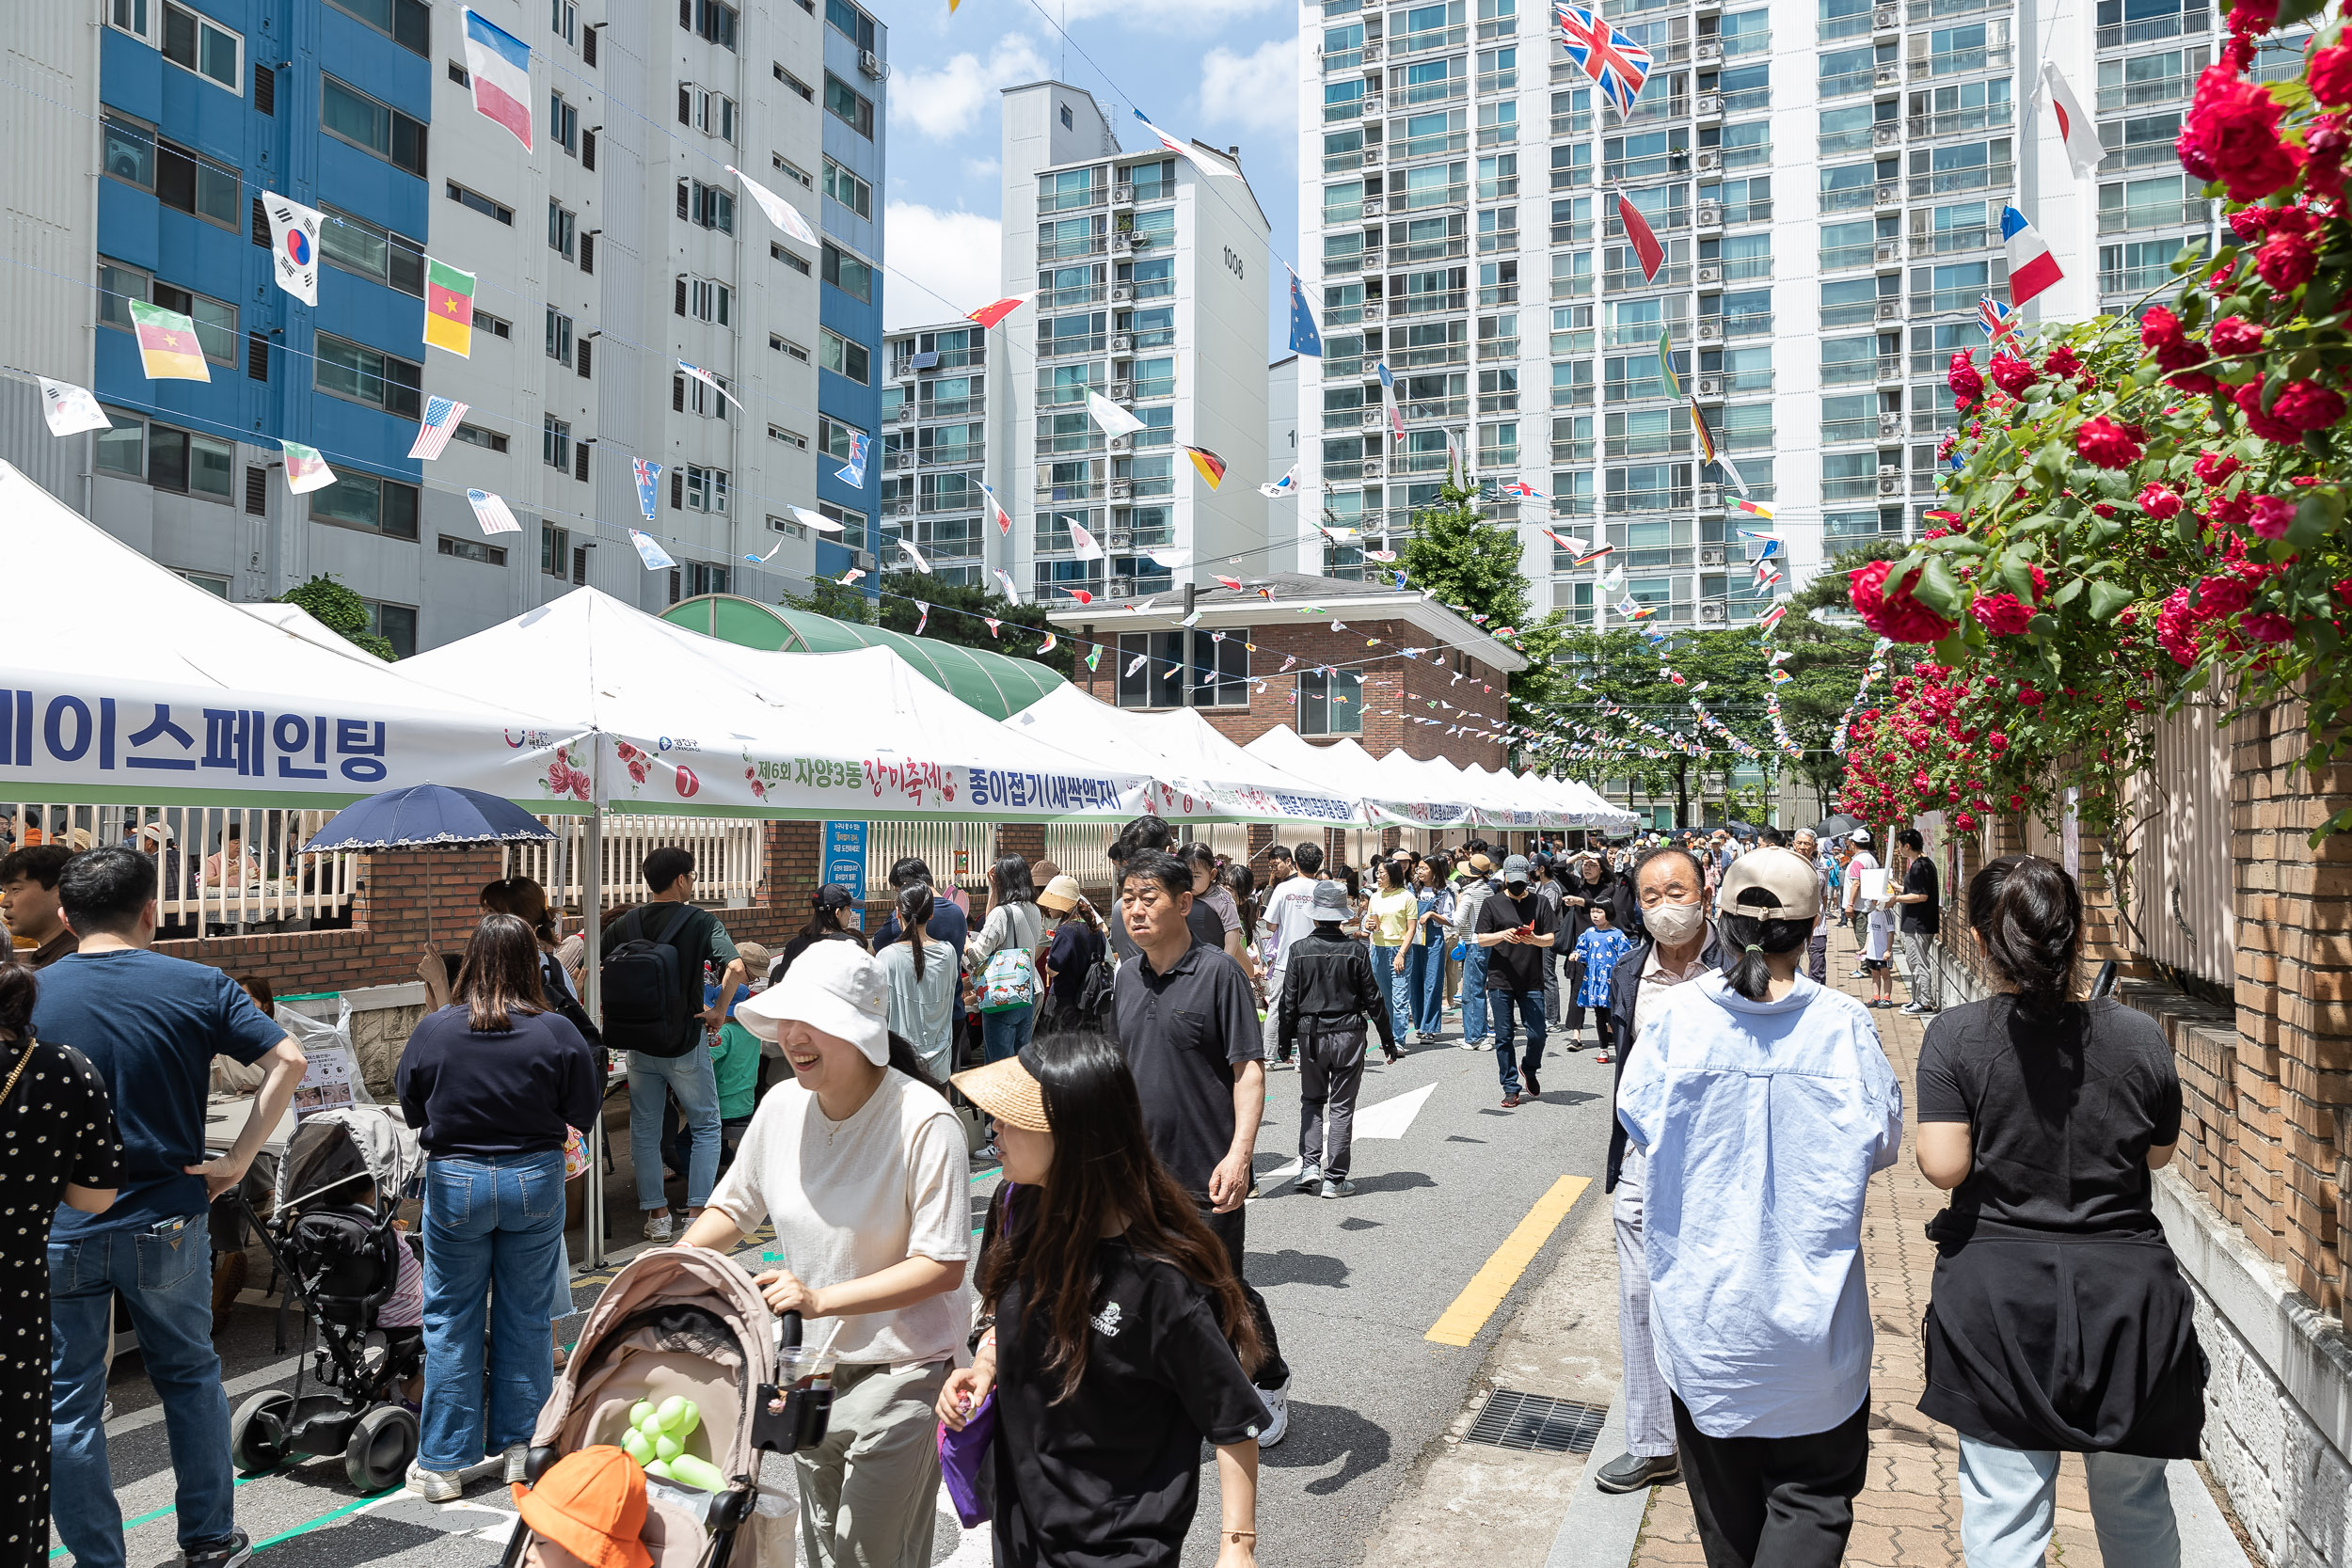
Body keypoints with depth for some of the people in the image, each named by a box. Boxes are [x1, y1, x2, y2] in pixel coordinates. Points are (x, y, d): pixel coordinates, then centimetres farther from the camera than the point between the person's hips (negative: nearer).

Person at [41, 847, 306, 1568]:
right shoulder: (199, 986, -5)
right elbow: (287, 1060, -12)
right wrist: (237, 1160, -5)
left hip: (59, 1231, -1)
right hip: (167, 1223, 1)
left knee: (68, 1401, 12)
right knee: (190, 1376, 18)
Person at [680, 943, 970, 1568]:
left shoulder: (925, 1122, -23)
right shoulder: (781, 1105, -4)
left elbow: (943, 1266, -23)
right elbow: (733, 1208, 11)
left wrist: (823, 1299, -29)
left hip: (898, 1370, -6)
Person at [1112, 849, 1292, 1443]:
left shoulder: (1217, 972, -12)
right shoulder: (1126, 977, 6)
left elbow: (1249, 1068, -14)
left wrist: (1239, 1154, -23)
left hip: (1207, 1176, -5)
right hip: (1140, 1172, 5)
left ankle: (1271, 1384, 33)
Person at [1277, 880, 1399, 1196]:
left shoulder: (1300, 950, -5)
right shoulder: (1355, 950, -7)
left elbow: (1289, 1000, -1)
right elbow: (1373, 998, -2)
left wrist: (1285, 1040, 9)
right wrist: (1388, 1040, 8)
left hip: (1311, 1035, 1)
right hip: (1348, 1034, -1)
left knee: (1311, 1099, 19)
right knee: (1341, 1106, 6)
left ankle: (1310, 1164, 5)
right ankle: (1334, 1178, 8)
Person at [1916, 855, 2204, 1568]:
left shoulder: (1955, 1036, -13)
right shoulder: (2137, 1034, -6)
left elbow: (1942, 1165, -17)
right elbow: (2159, 1153, 6)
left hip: (1998, 1295, -2)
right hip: (2124, 1290, 2)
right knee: (2135, 1506, 23)